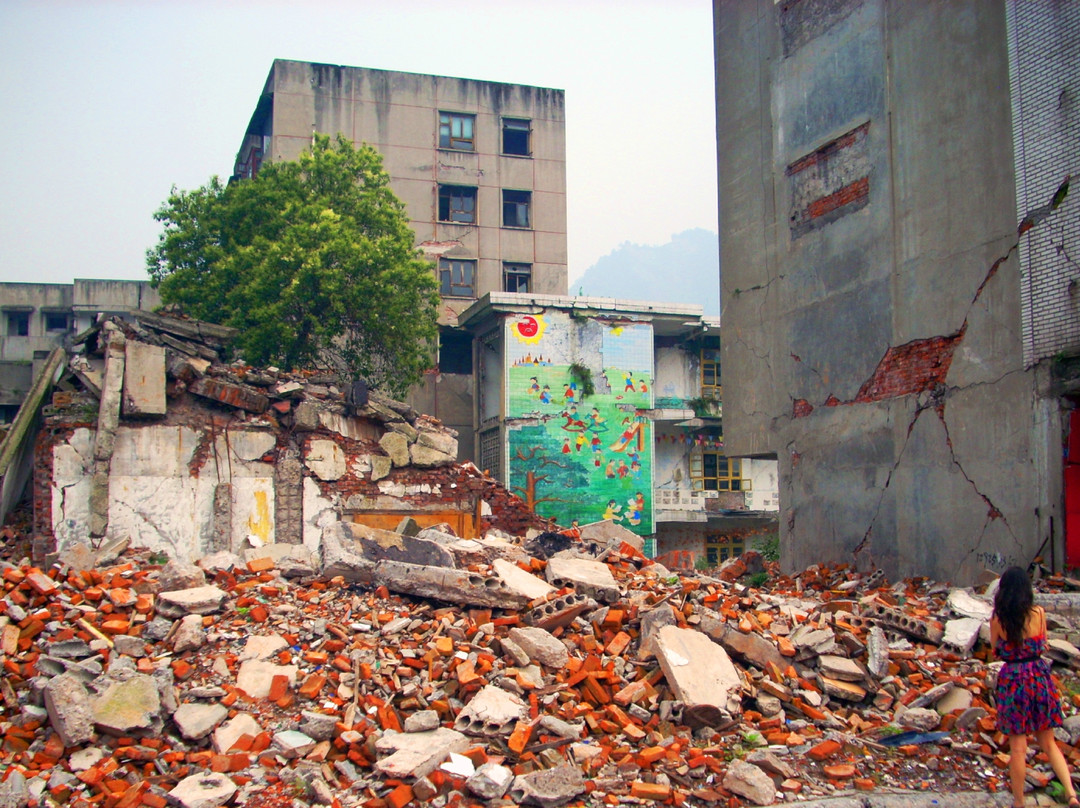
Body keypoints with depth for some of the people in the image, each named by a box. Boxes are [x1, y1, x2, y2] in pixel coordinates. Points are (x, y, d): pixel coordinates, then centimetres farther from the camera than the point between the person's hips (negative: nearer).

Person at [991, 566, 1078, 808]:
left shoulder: (997, 619, -10)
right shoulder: (1038, 613, -6)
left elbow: (995, 650, 2)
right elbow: (1043, 646, 7)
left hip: (1012, 679, -2)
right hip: (1040, 677, 2)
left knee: (1018, 747, 7)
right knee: (1048, 743, 16)